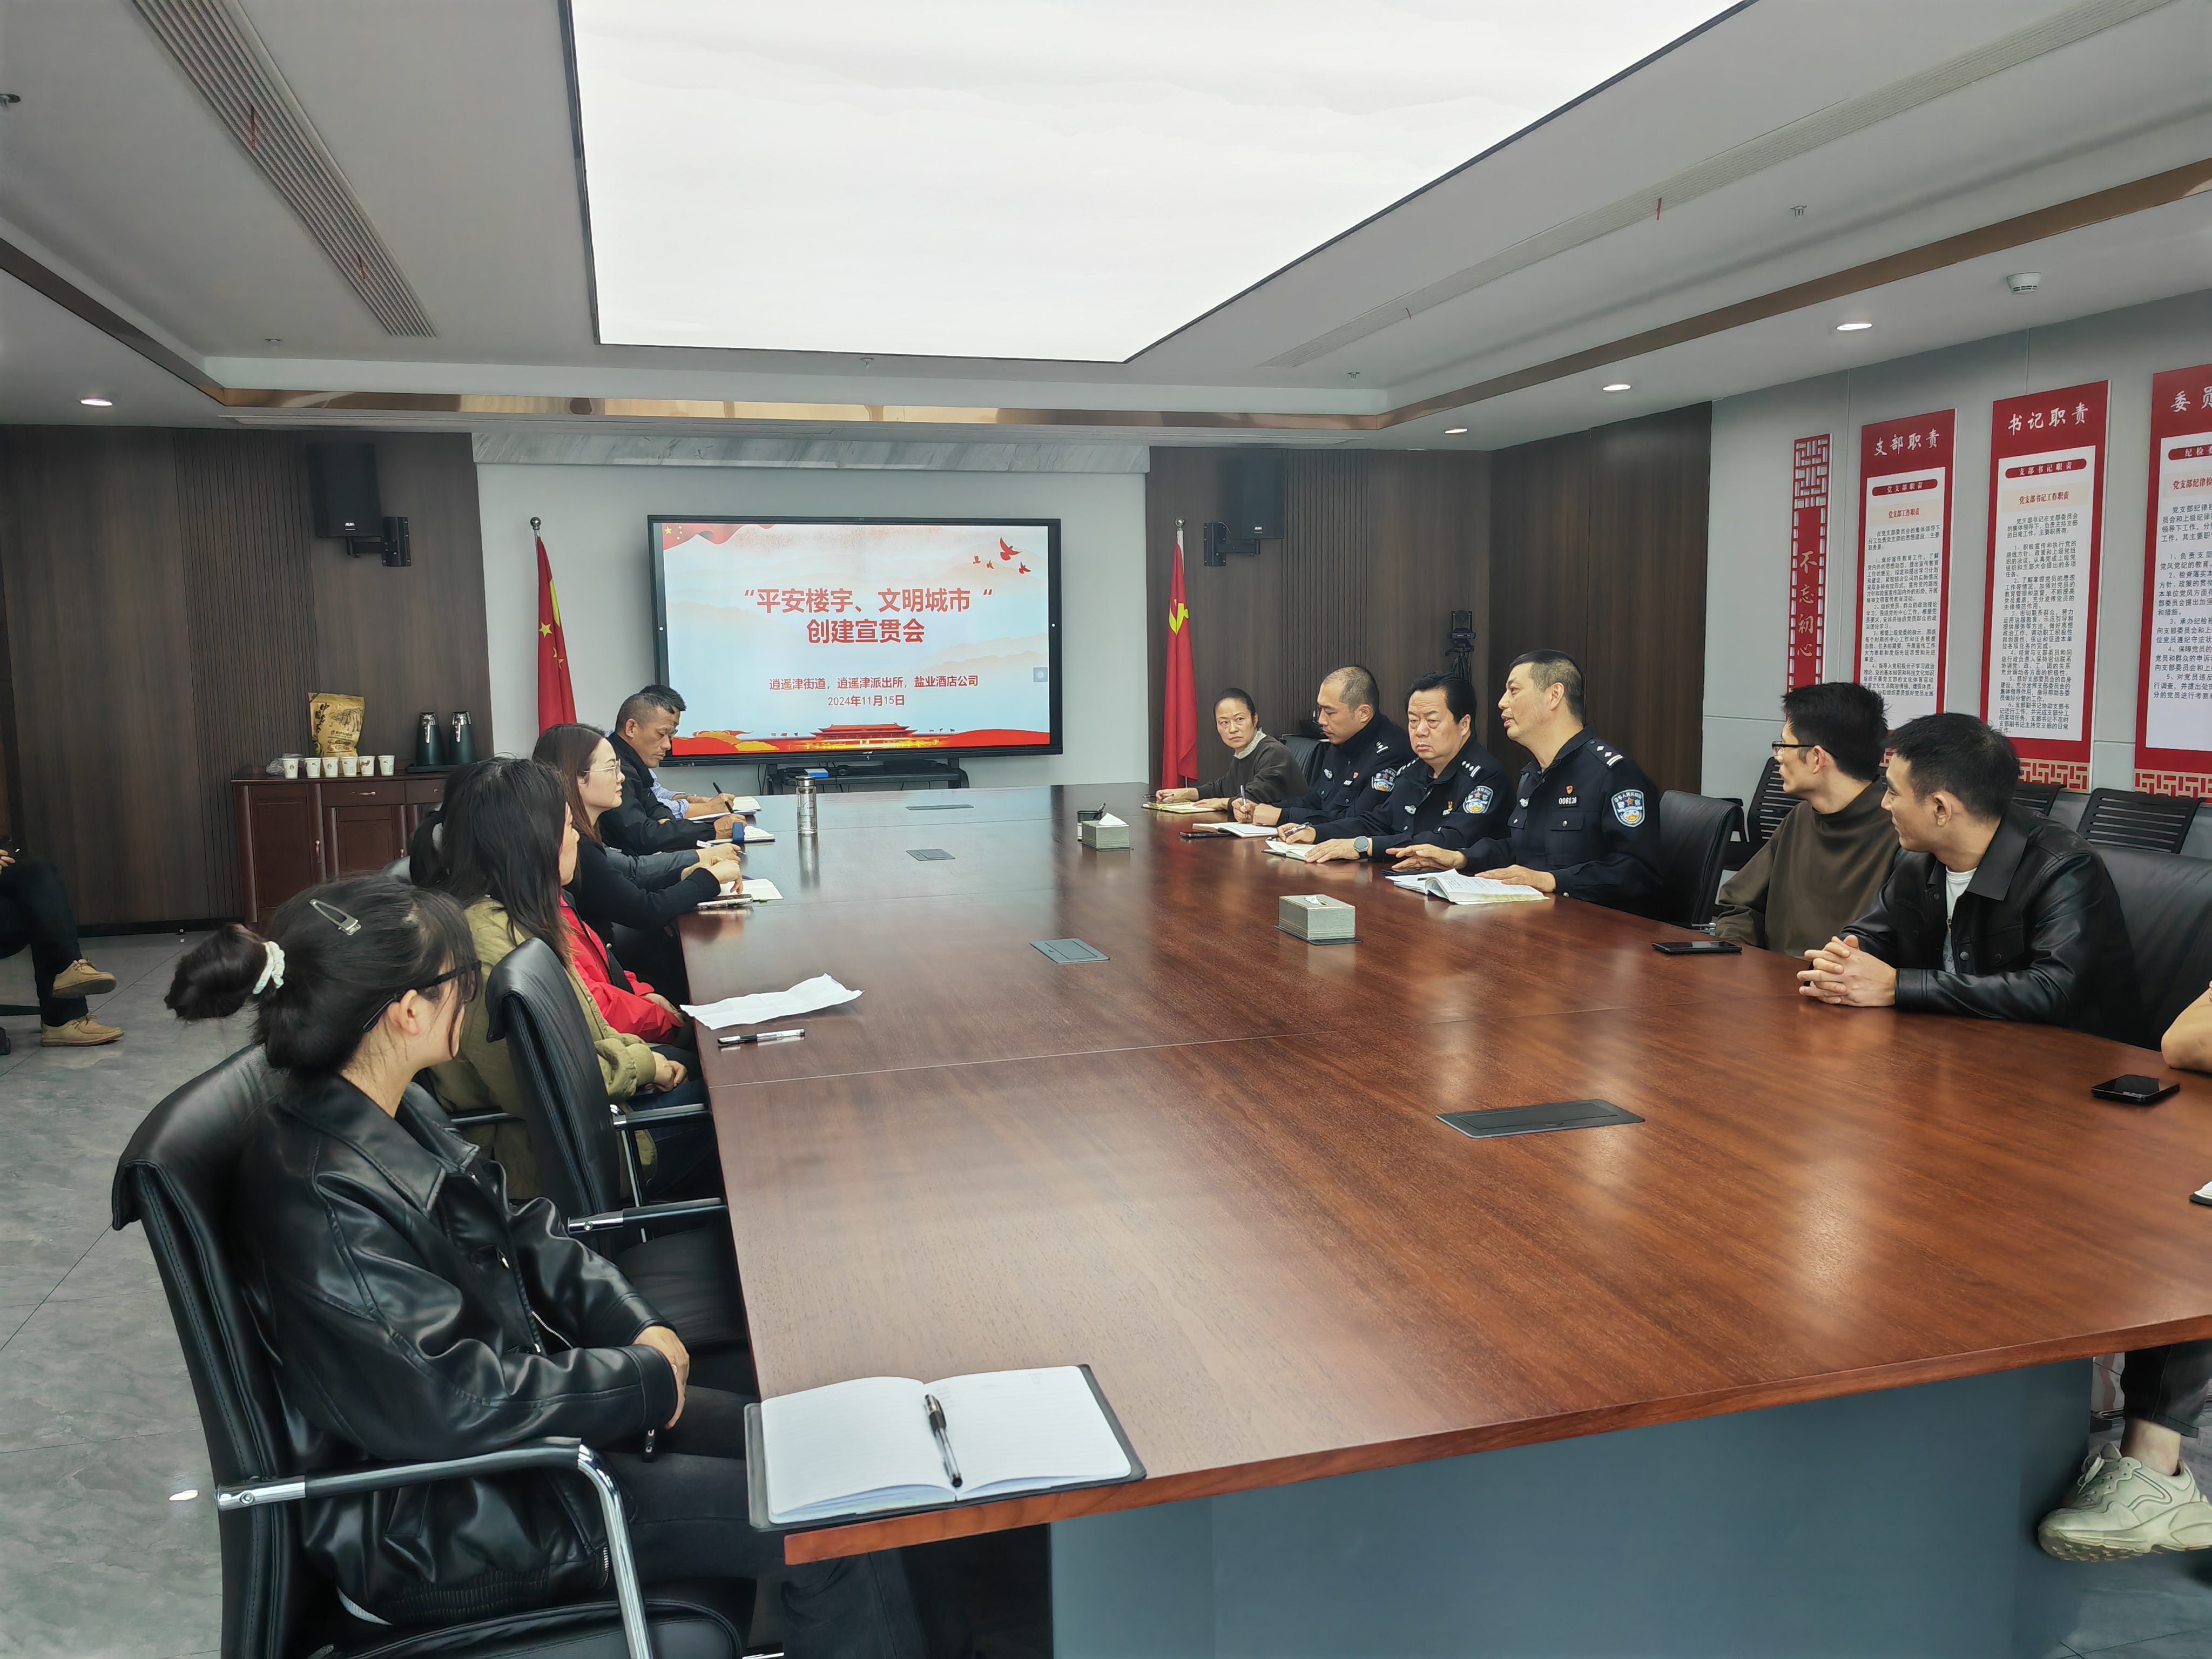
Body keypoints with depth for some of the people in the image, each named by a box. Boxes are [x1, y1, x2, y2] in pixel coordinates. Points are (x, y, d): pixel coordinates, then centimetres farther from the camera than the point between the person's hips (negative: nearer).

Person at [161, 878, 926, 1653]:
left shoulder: (394, 1111, 0)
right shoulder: (324, 1203, -29)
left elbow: (516, 1228, 11)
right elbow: (455, 1401, -28)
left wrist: (635, 1324, -3)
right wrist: (645, 1380, -17)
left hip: (518, 1393, 9)